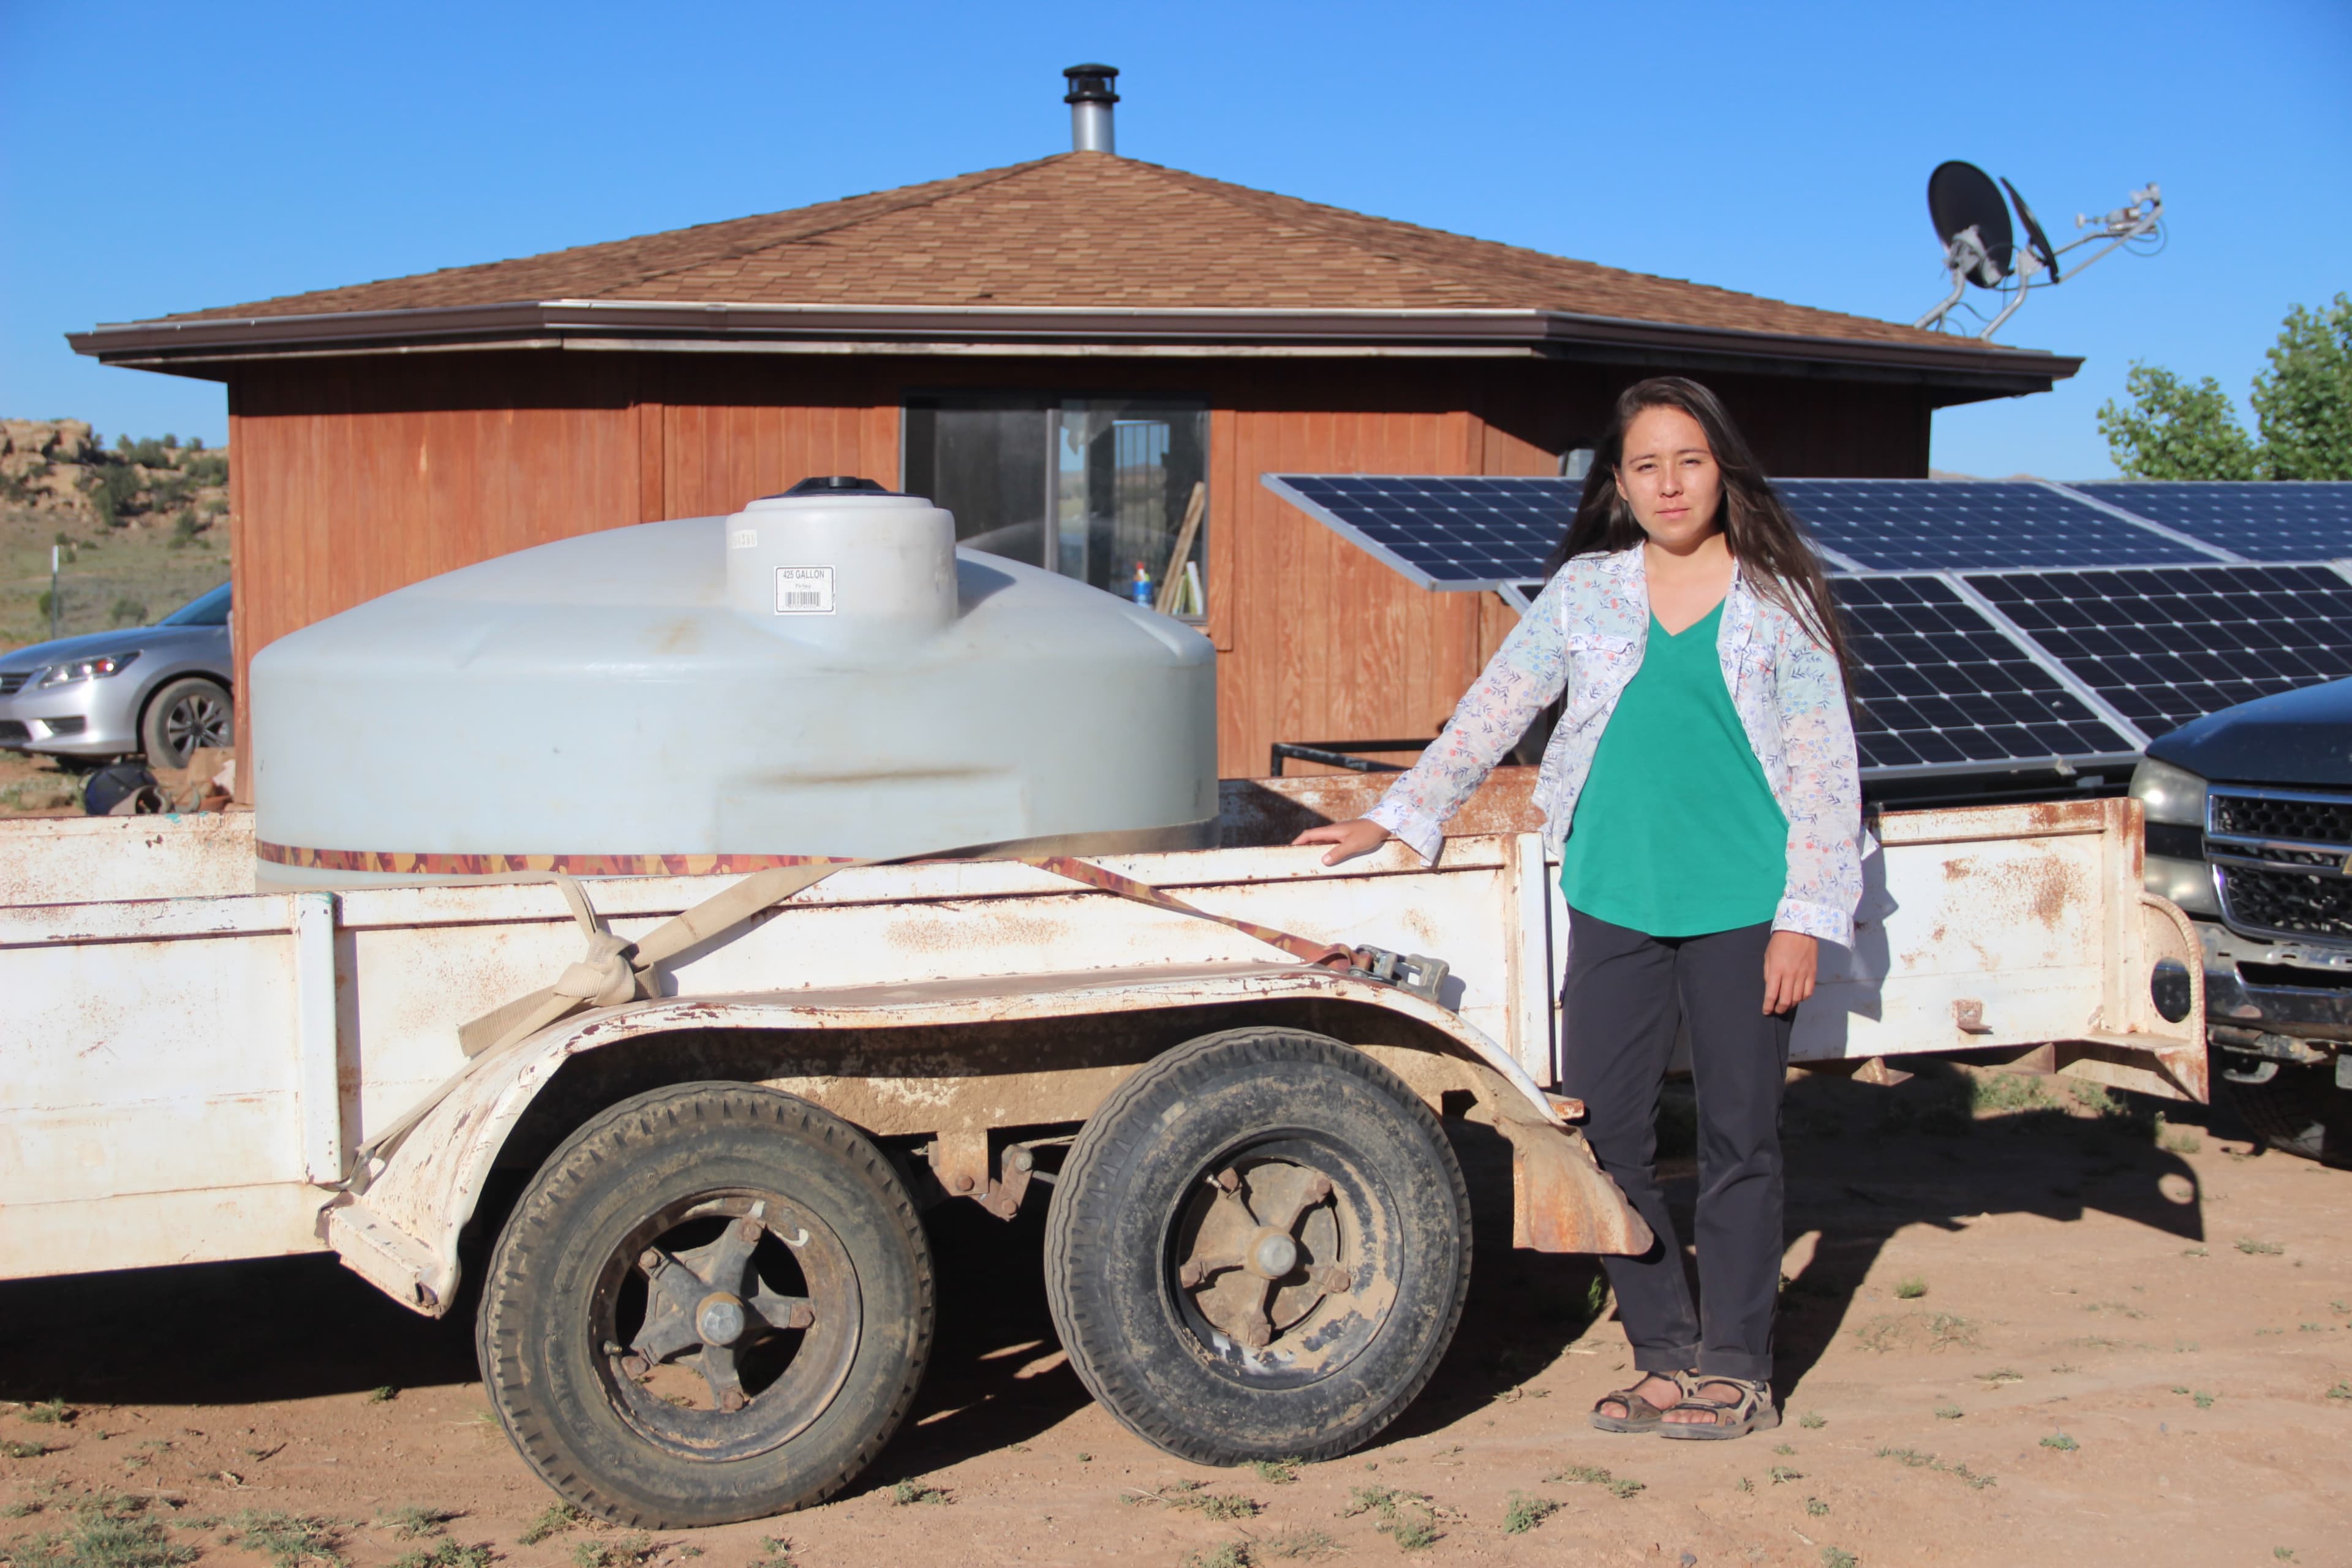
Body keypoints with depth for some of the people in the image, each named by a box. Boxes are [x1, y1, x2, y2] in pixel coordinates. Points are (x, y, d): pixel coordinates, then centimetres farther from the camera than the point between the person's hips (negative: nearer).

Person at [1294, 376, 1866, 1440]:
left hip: (1742, 912, -2)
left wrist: (1805, 916, -5)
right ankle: (1668, 1357, 16)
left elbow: (1824, 772, 1)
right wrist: (1397, 820, 10)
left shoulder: (1781, 602, 2)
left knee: (1739, 1141, 4)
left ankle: (1734, 1369, 16)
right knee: (1604, 1133, 2)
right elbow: (1493, 712, 13)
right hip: (1616, 906, 3)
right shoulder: (1584, 593, 8)